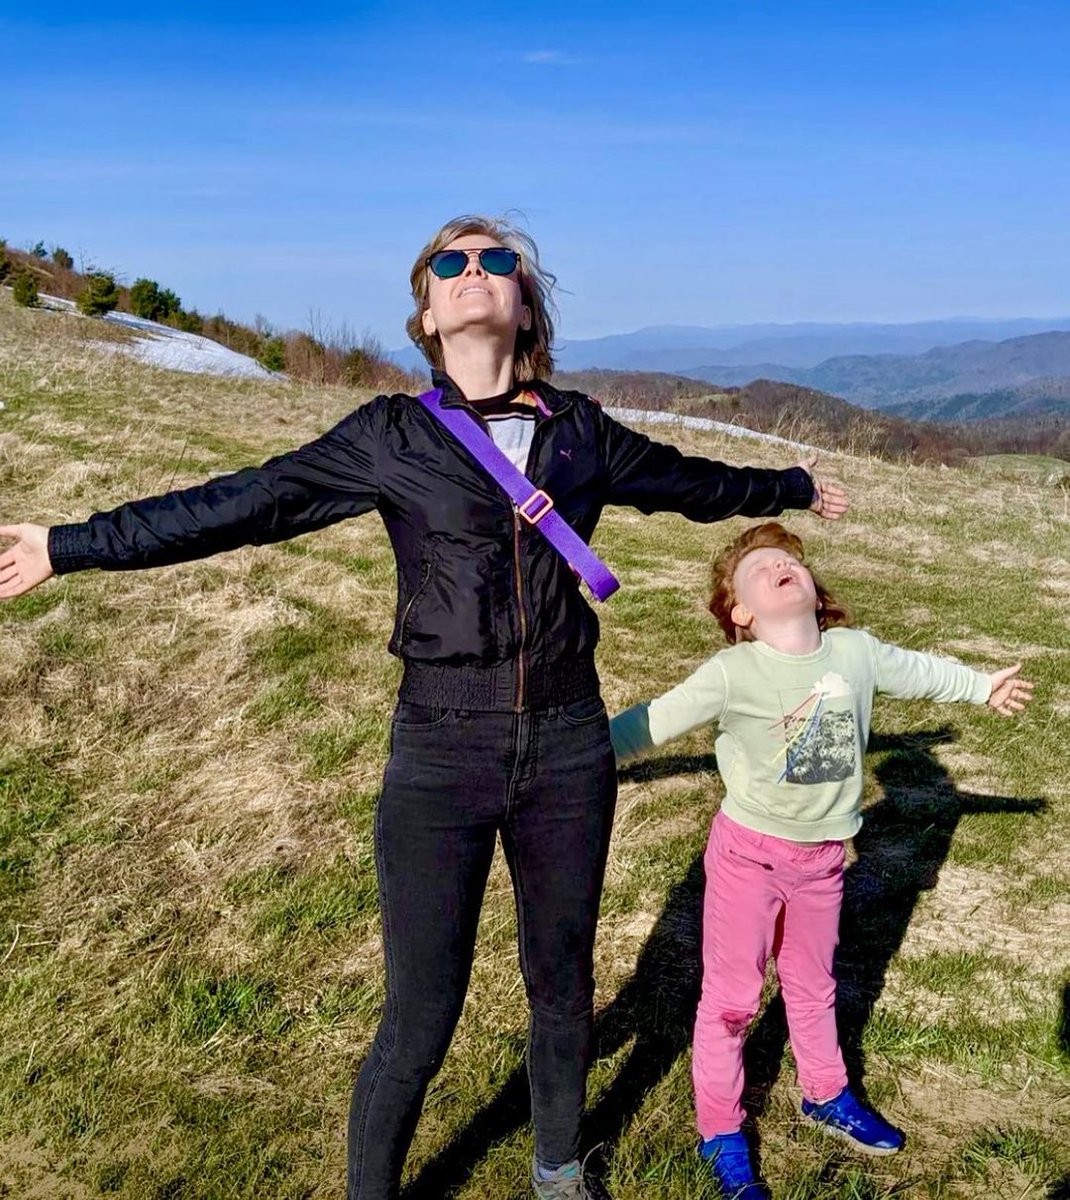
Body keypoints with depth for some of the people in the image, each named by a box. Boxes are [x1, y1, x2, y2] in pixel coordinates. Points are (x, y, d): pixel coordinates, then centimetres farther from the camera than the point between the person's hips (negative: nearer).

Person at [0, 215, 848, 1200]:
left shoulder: (580, 431, 4)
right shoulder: (391, 437, -2)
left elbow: (694, 482, 20)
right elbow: (235, 507, 0)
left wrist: (794, 487, 35)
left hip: (568, 747, 3)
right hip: (440, 751, -2)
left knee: (564, 987, 18)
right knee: (420, 1022, 5)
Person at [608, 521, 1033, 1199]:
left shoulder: (856, 652, -7)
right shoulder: (732, 674, -21)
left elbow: (917, 671, 12)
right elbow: (652, 724, -20)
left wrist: (983, 686, 26)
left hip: (823, 856, 4)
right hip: (748, 852, -4)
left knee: (812, 984, 25)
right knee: (731, 997, 7)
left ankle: (827, 1096, 47)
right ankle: (721, 1133, 26)